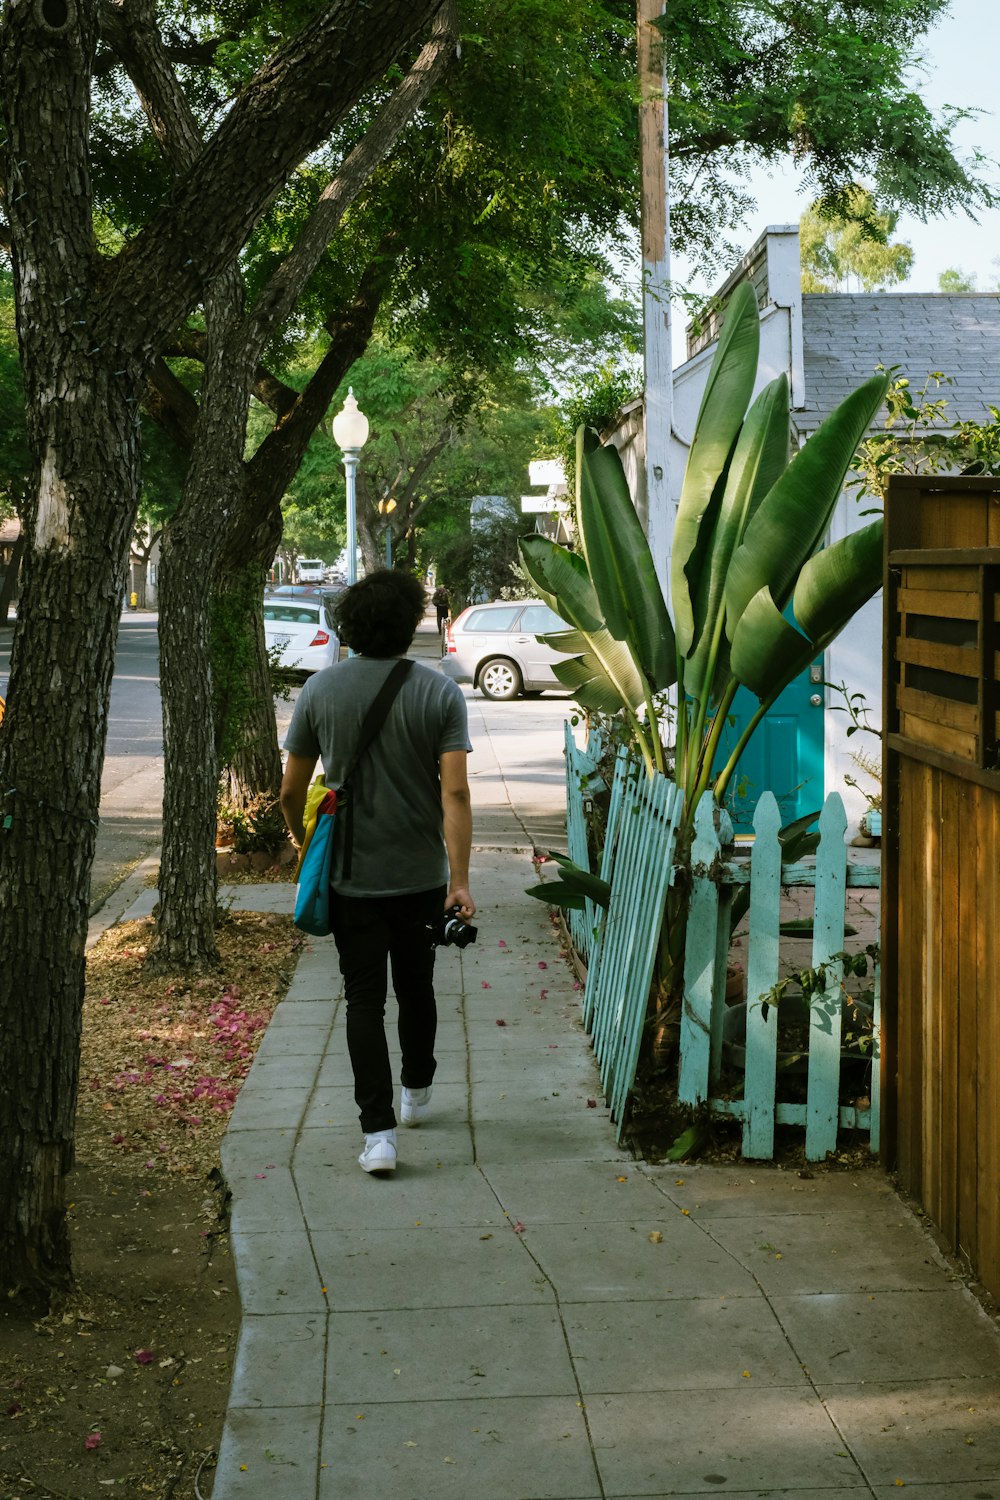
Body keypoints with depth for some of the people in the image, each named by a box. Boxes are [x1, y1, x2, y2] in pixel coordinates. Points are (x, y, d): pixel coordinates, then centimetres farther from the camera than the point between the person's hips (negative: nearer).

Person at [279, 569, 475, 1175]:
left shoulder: (321, 689, -5)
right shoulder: (439, 692, -9)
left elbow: (292, 790, 0)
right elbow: (455, 792, -17)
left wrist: (308, 848, 19)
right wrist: (461, 880, -16)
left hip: (351, 876, 0)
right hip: (421, 875, 1)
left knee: (365, 999, 2)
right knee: (416, 986, 20)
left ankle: (379, 1131, -7)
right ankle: (418, 1092, 39)